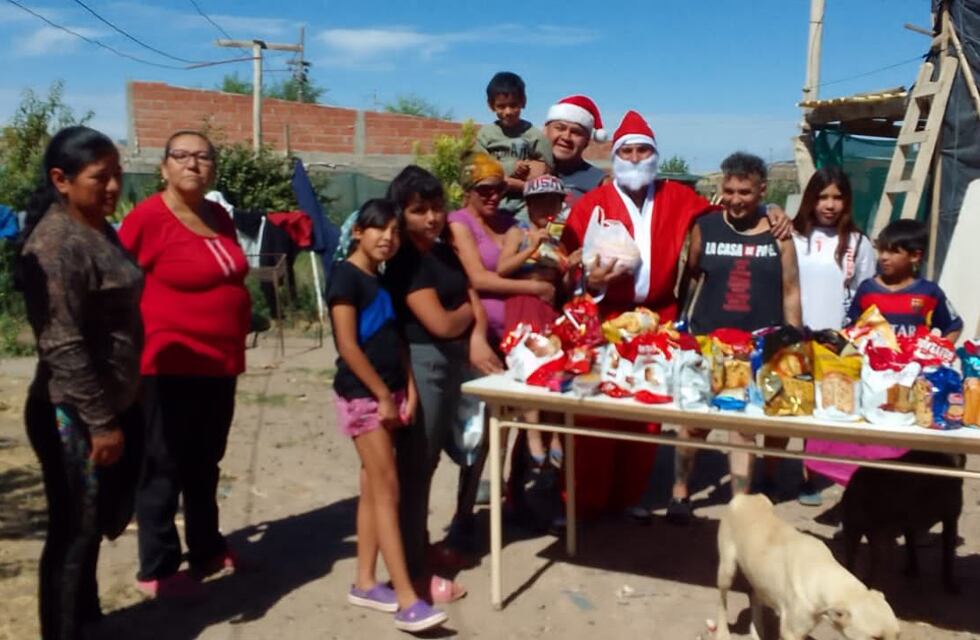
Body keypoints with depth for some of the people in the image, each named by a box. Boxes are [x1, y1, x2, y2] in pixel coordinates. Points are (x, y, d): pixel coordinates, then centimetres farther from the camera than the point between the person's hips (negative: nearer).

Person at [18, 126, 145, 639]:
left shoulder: (102, 232, 9)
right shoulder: (56, 244, -19)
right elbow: (63, 348, -24)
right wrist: (99, 422, -22)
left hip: (114, 405, 9)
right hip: (75, 416, -9)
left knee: (100, 522, 21)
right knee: (75, 532, 4)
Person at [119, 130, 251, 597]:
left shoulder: (220, 217, 9)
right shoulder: (147, 217, -13)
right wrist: (145, 338, -13)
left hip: (221, 362, 8)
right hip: (170, 364, -7)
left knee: (205, 463, 19)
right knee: (164, 468, 3)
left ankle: (206, 549, 34)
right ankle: (156, 570, 15)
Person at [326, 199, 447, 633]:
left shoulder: (384, 279, 13)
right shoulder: (346, 276, -11)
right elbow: (348, 345, -17)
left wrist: (407, 390, 3)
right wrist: (383, 394, -15)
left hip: (387, 393, 8)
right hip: (361, 395, -8)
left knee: (373, 487, 11)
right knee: (387, 487, -9)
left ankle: (365, 583, 21)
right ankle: (407, 600, -7)